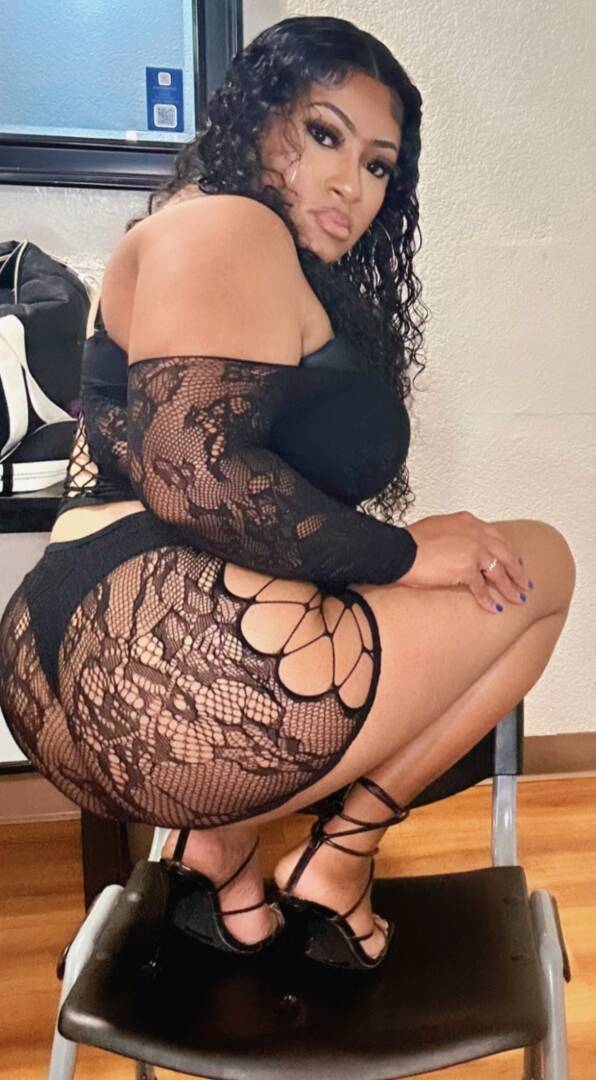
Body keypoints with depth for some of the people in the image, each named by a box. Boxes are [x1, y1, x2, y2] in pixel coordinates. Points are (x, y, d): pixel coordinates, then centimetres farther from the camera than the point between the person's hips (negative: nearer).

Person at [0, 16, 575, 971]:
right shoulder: (224, 225, -5)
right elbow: (190, 474, -19)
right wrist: (405, 554, -9)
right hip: (178, 675, -10)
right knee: (541, 563, 6)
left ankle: (221, 841, 13)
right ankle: (339, 856, 5)